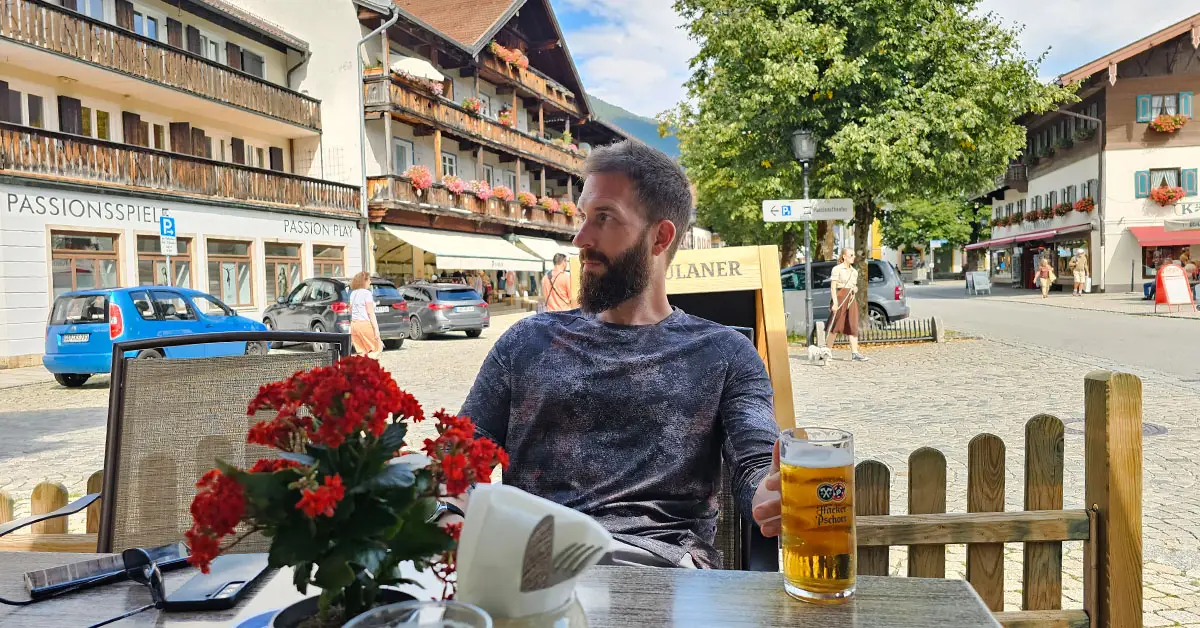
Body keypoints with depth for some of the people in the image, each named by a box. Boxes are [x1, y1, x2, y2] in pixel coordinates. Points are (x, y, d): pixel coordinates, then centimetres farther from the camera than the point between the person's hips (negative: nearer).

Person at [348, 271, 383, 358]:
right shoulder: (367, 293, -10)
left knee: (362, 351, 9)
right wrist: (376, 328, -14)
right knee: (378, 347, 0)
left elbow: (350, 310, 19)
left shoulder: (353, 293, 13)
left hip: (354, 324, 8)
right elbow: (370, 313, -14)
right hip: (364, 324, -8)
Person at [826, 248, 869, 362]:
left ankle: (855, 353, -4)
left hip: (852, 299, 6)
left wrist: (855, 289, 2)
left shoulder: (854, 271, 16)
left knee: (853, 327, -1)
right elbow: (833, 287, -10)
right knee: (835, 326, -3)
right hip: (840, 297, -6)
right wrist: (835, 302, -18)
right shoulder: (837, 269, -5)